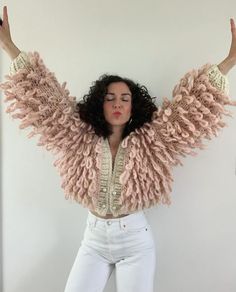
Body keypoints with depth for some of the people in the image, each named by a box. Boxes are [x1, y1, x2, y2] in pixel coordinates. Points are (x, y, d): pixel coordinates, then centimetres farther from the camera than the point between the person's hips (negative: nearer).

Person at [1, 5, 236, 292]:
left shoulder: (148, 141, -7)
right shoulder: (81, 139, -4)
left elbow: (187, 107, -12)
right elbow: (46, 101, -6)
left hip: (136, 239, -1)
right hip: (94, 238, 2)